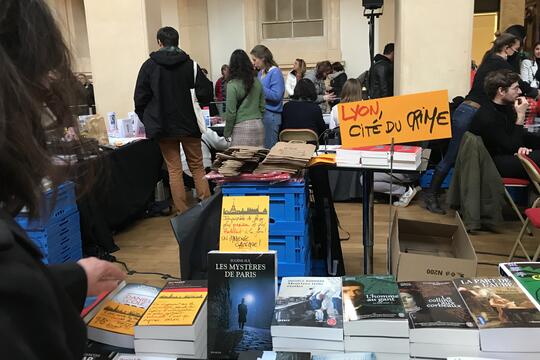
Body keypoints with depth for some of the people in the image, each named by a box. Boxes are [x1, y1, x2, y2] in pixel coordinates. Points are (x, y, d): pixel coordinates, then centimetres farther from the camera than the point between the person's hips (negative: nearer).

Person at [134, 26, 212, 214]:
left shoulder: (149, 66, -3)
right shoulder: (189, 64, -2)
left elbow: (140, 99, -3)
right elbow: (206, 93, -4)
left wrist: (148, 121, 12)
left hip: (164, 127, 0)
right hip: (189, 124, 1)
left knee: (174, 170, 5)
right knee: (197, 167, 10)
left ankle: (182, 213, 6)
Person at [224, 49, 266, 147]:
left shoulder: (232, 85, -8)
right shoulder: (257, 82, 7)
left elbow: (231, 112, -7)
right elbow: (262, 107, 12)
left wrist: (227, 133, 2)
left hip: (242, 126, -5)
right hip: (258, 125, 5)